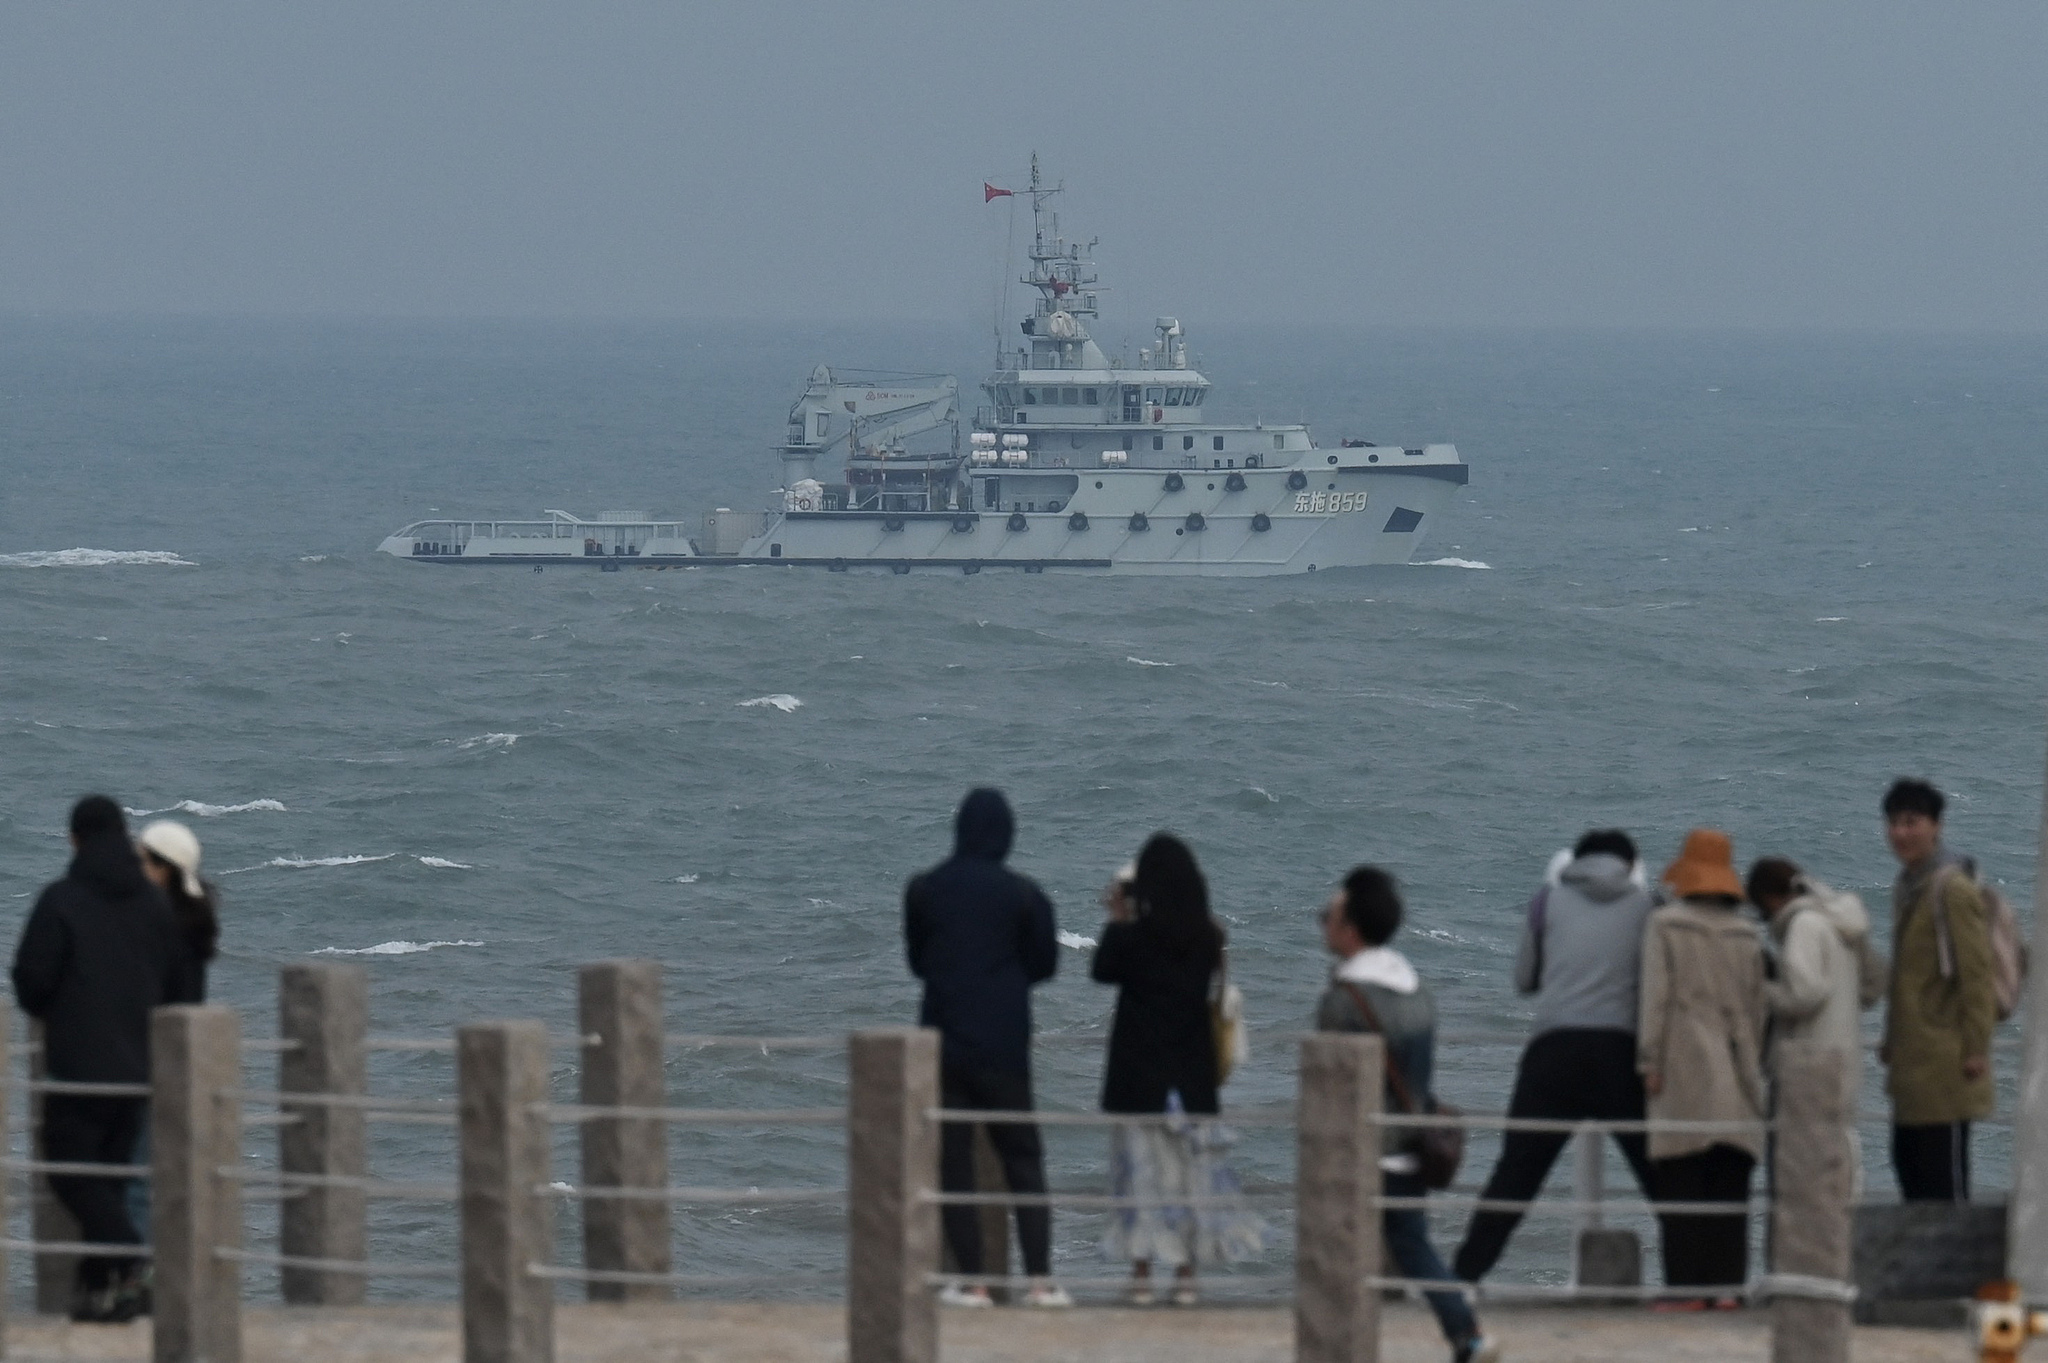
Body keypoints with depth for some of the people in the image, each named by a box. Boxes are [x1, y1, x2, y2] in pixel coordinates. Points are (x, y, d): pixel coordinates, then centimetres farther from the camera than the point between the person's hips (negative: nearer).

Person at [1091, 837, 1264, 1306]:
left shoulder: (1131, 936, -13)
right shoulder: (1208, 939, -4)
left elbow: (1103, 970, 4)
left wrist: (1117, 919, 16)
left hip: (1139, 1074, -3)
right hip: (1193, 1074, 3)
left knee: (1143, 1166, 2)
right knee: (1193, 1168, 9)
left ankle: (1142, 1273, -1)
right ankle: (1187, 1274, 9)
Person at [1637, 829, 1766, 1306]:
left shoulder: (1664, 925, -2)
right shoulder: (1745, 935, 11)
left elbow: (1655, 996, -7)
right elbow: (1757, 1007, 14)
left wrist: (1649, 1060, -5)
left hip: (1684, 1071, -4)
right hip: (1735, 1078, 4)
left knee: (1681, 1183, -4)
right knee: (1730, 1188, 5)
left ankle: (1686, 1285, -8)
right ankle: (1726, 1283, 1)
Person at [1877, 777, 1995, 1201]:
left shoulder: (1952, 889, -14)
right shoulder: (1907, 885, 14)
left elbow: (1976, 973, -17)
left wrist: (1976, 1049, -18)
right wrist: (1892, 1041, 22)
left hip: (1946, 1062, -9)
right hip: (1912, 1063, 9)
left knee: (1945, 1171, -7)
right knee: (1909, 1163, 12)